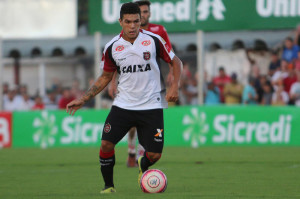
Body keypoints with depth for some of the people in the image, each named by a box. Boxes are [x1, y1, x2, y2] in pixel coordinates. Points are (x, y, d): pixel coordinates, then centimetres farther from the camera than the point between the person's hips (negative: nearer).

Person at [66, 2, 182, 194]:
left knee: (154, 155, -4)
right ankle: (109, 185, 8)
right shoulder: (112, 47, -1)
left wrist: (175, 86, -12)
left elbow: (176, 62, 4)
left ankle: (143, 165, 34)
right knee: (106, 143, -15)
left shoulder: (153, 40, -7)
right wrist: (83, 99, 8)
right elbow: (106, 77, 13)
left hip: (151, 105, -1)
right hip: (123, 104, 1)